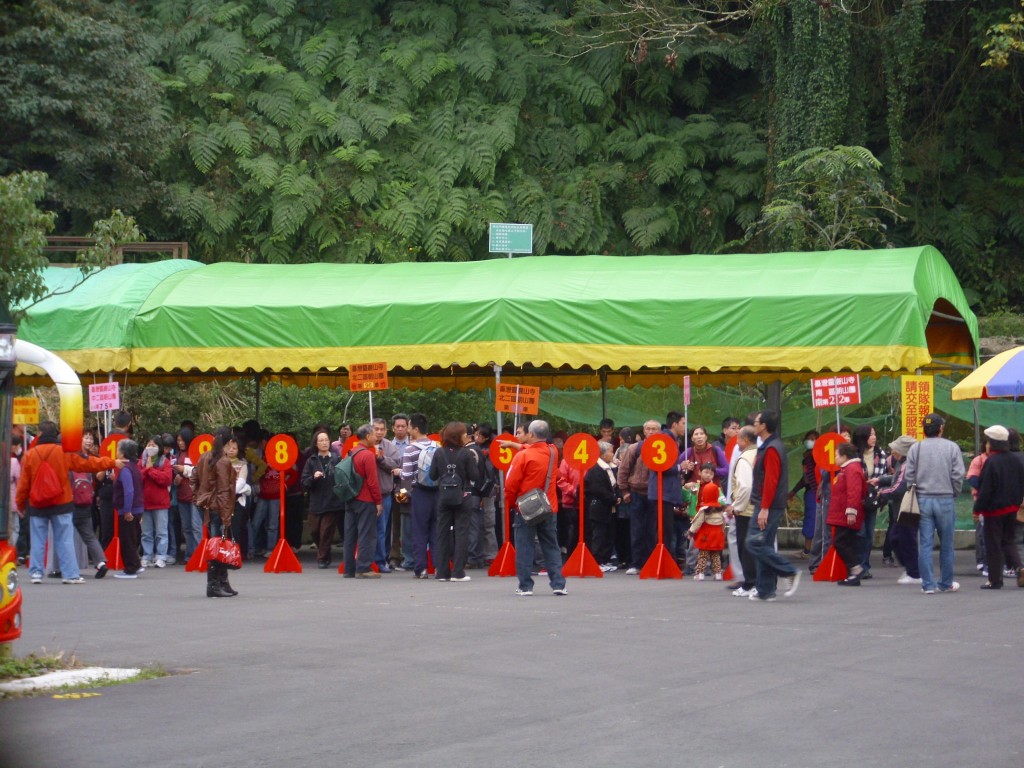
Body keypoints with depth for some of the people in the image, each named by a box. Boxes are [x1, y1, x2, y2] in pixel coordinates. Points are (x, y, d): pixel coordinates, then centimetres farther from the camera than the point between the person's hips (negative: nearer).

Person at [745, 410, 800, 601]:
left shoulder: (771, 449, -15)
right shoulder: (770, 446, 17)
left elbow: (771, 481, -21)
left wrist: (764, 508, -23)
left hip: (768, 507, -10)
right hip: (767, 507, 10)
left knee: (755, 543, -13)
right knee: (764, 546, 9)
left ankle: (789, 573, -9)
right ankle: (765, 591, 10)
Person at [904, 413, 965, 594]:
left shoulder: (915, 449, 0)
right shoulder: (952, 448, -4)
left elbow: (909, 476, -1)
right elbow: (958, 476, -6)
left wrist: (915, 495, 11)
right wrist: (954, 494, 9)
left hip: (922, 499, 1)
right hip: (945, 499, -1)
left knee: (925, 544, 3)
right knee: (946, 544, 9)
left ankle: (928, 584, 0)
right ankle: (946, 583, 16)